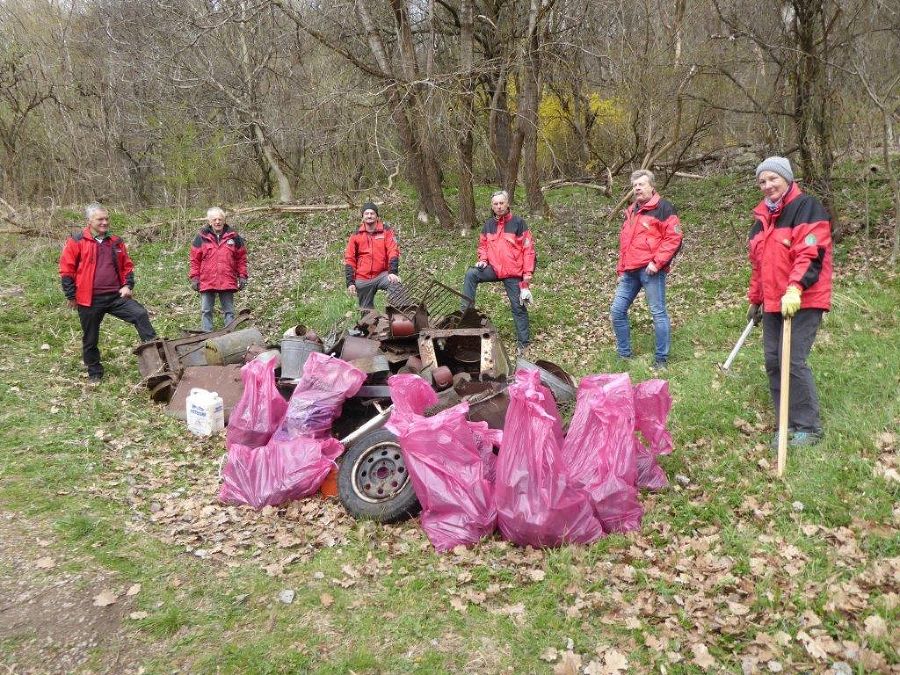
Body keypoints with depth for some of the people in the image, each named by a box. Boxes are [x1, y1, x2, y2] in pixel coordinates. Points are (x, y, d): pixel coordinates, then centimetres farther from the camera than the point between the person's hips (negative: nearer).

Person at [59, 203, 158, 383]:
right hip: (90, 300, -2)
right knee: (90, 339, 9)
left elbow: (127, 265, 17)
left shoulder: (116, 242, 9)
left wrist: (128, 285, 2)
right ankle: (94, 374, 25)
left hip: (116, 296, 3)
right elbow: (66, 270, -3)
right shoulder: (77, 242, -3)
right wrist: (71, 296, -5)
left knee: (141, 315, -18)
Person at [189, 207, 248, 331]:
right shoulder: (201, 237, 3)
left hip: (227, 282, 0)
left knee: (229, 311, 6)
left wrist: (242, 276, 3)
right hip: (206, 282, 0)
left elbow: (241, 258, 8)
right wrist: (194, 278, -1)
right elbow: (195, 259, 4)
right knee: (206, 311, 3)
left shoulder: (233, 237, 5)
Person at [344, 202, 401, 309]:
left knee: (395, 284, -33)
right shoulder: (356, 236, 7)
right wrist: (350, 282, 1)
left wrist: (393, 272, -21)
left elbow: (393, 251, -7)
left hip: (381, 275, -2)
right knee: (366, 311, 7)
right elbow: (349, 260, 8)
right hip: (363, 280, 2)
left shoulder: (386, 231, 2)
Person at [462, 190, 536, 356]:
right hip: (494, 269, 4)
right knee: (471, 274, -20)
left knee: (518, 307, 3)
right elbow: (483, 245, 20)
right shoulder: (488, 225, 5)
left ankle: (523, 342, 14)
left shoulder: (518, 223, -9)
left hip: (513, 274, -4)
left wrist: (527, 274, -13)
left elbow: (528, 249, -9)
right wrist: (483, 260, -2)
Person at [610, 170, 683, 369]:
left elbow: (674, 238, -11)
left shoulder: (663, 207, -3)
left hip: (650, 270, -8)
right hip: (629, 272, 8)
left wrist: (657, 262, -17)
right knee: (617, 311, 6)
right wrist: (621, 270, 22)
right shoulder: (631, 211, 21)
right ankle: (624, 354, 19)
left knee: (658, 313, -3)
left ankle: (661, 359, 7)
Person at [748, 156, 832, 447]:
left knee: (793, 362, -12)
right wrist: (755, 300, 25)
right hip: (773, 303, 8)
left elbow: (811, 254, -19)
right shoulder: (763, 216, 17)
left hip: (802, 301, -8)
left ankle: (809, 427, 2)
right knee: (773, 362, 5)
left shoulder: (807, 207, -7)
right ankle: (787, 424, 16)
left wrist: (795, 289, -30)